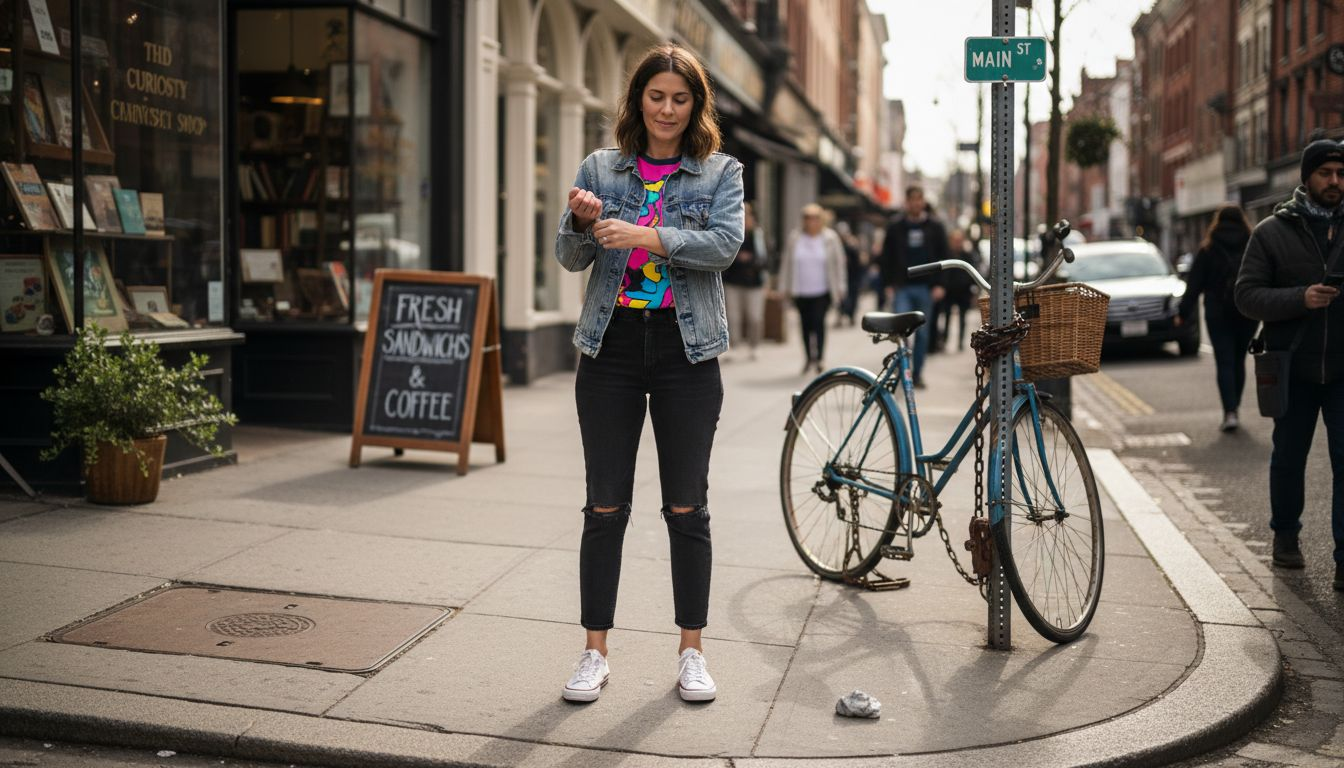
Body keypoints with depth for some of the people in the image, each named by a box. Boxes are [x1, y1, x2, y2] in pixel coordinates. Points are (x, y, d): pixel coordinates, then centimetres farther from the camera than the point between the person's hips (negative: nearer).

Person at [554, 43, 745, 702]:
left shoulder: (721, 173, 5)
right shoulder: (600, 169, 9)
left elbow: (725, 242, -12)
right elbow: (569, 258, 3)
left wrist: (648, 236, -24)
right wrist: (581, 222, -19)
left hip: (686, 351, -1)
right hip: (610, 347, 1)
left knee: (687, 509, 4)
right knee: (605, 508, 3)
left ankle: (691, 652, 17)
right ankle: (595, 652, 14)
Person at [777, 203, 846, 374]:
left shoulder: (830, 238, 0)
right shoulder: (794, 238, 2)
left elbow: (839, 262, 5)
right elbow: (786, 262, 8)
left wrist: (839, 287, 3)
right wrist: (785, 287, 7)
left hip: (822, 291, -2)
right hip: (800, 291, 2)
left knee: (818, 322, -14)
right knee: (806, 324, 8)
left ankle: (818, 358, -9)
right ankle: (809, 358, 19)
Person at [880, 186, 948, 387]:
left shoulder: (935, 227, 7)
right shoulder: (895, 228, 6)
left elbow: (943, 256, 6)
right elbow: (887, 258, 7)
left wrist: (939, 284, -4)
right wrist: (888, 285, -2)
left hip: (925, 288, 1)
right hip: (902, 287, -1)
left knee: (922, 332, 6)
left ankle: (917, 373, 15)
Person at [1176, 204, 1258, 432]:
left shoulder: (1208, 250, -2)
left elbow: (1194, 285, -3)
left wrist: (1184, 313, 1)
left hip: (1218, 314, -2)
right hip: (1247, 313, 2)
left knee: (1224, 363, -3)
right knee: (1239, 360, 15)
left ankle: (1230, 412, -16)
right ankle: (1233, 408, 22)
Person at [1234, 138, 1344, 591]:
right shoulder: (1274, 231, 0)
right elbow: (1246, 295, -5)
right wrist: (1300, 298, -20)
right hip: (1294, 368, 0)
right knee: (1288, 458, 14)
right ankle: (1285, 535, 34)